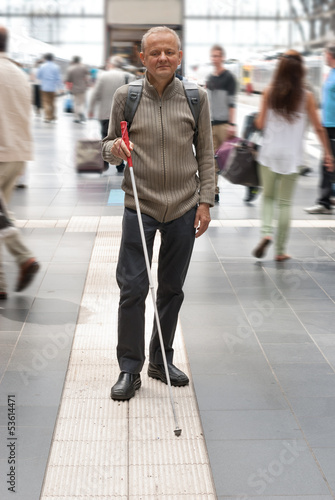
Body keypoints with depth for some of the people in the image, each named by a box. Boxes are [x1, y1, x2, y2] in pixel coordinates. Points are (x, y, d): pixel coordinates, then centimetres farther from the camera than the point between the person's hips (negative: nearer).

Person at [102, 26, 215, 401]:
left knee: (172, 288, 11)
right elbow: (109, 145, 9)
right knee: (132, 288, -4)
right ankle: (129, 369, 9)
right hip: (139, 205, -1)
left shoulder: (196, 97, 3)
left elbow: (206, 153, 8)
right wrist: (114, 149, -14)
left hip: (183, 207, 2)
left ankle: (161, 359, 27)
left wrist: (205, 200, 2)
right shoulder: (125, 96, 1)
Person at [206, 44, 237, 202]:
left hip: (224, 124, -6)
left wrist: (232, 124, -17)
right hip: (211, 124, 6)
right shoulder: (210, 79, 15)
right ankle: (214, 191, 6)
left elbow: (232, 103, -10)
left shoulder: (229, 77, -4)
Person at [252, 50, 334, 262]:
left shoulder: (270, 92, -1)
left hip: (269, 153, 1)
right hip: (292, 156, -1)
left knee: (268, 196, 16)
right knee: (285, 202, 7)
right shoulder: (306, 96, -3)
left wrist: (258, 118, 21)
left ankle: (266, 233, -9)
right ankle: (281, 250, 12)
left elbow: (260, 124, -1)